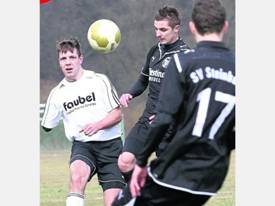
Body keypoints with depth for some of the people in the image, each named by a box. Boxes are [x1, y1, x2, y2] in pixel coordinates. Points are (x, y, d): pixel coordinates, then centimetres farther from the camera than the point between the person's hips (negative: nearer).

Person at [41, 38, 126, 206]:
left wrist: (98, 125, -18)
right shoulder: (57, 93, 10)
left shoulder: (99, 81, 1)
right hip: (82, 145, 1)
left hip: (110, 144, -1)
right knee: (77, 175, -34)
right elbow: (46, 127, 18)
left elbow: (117, 114, -1)